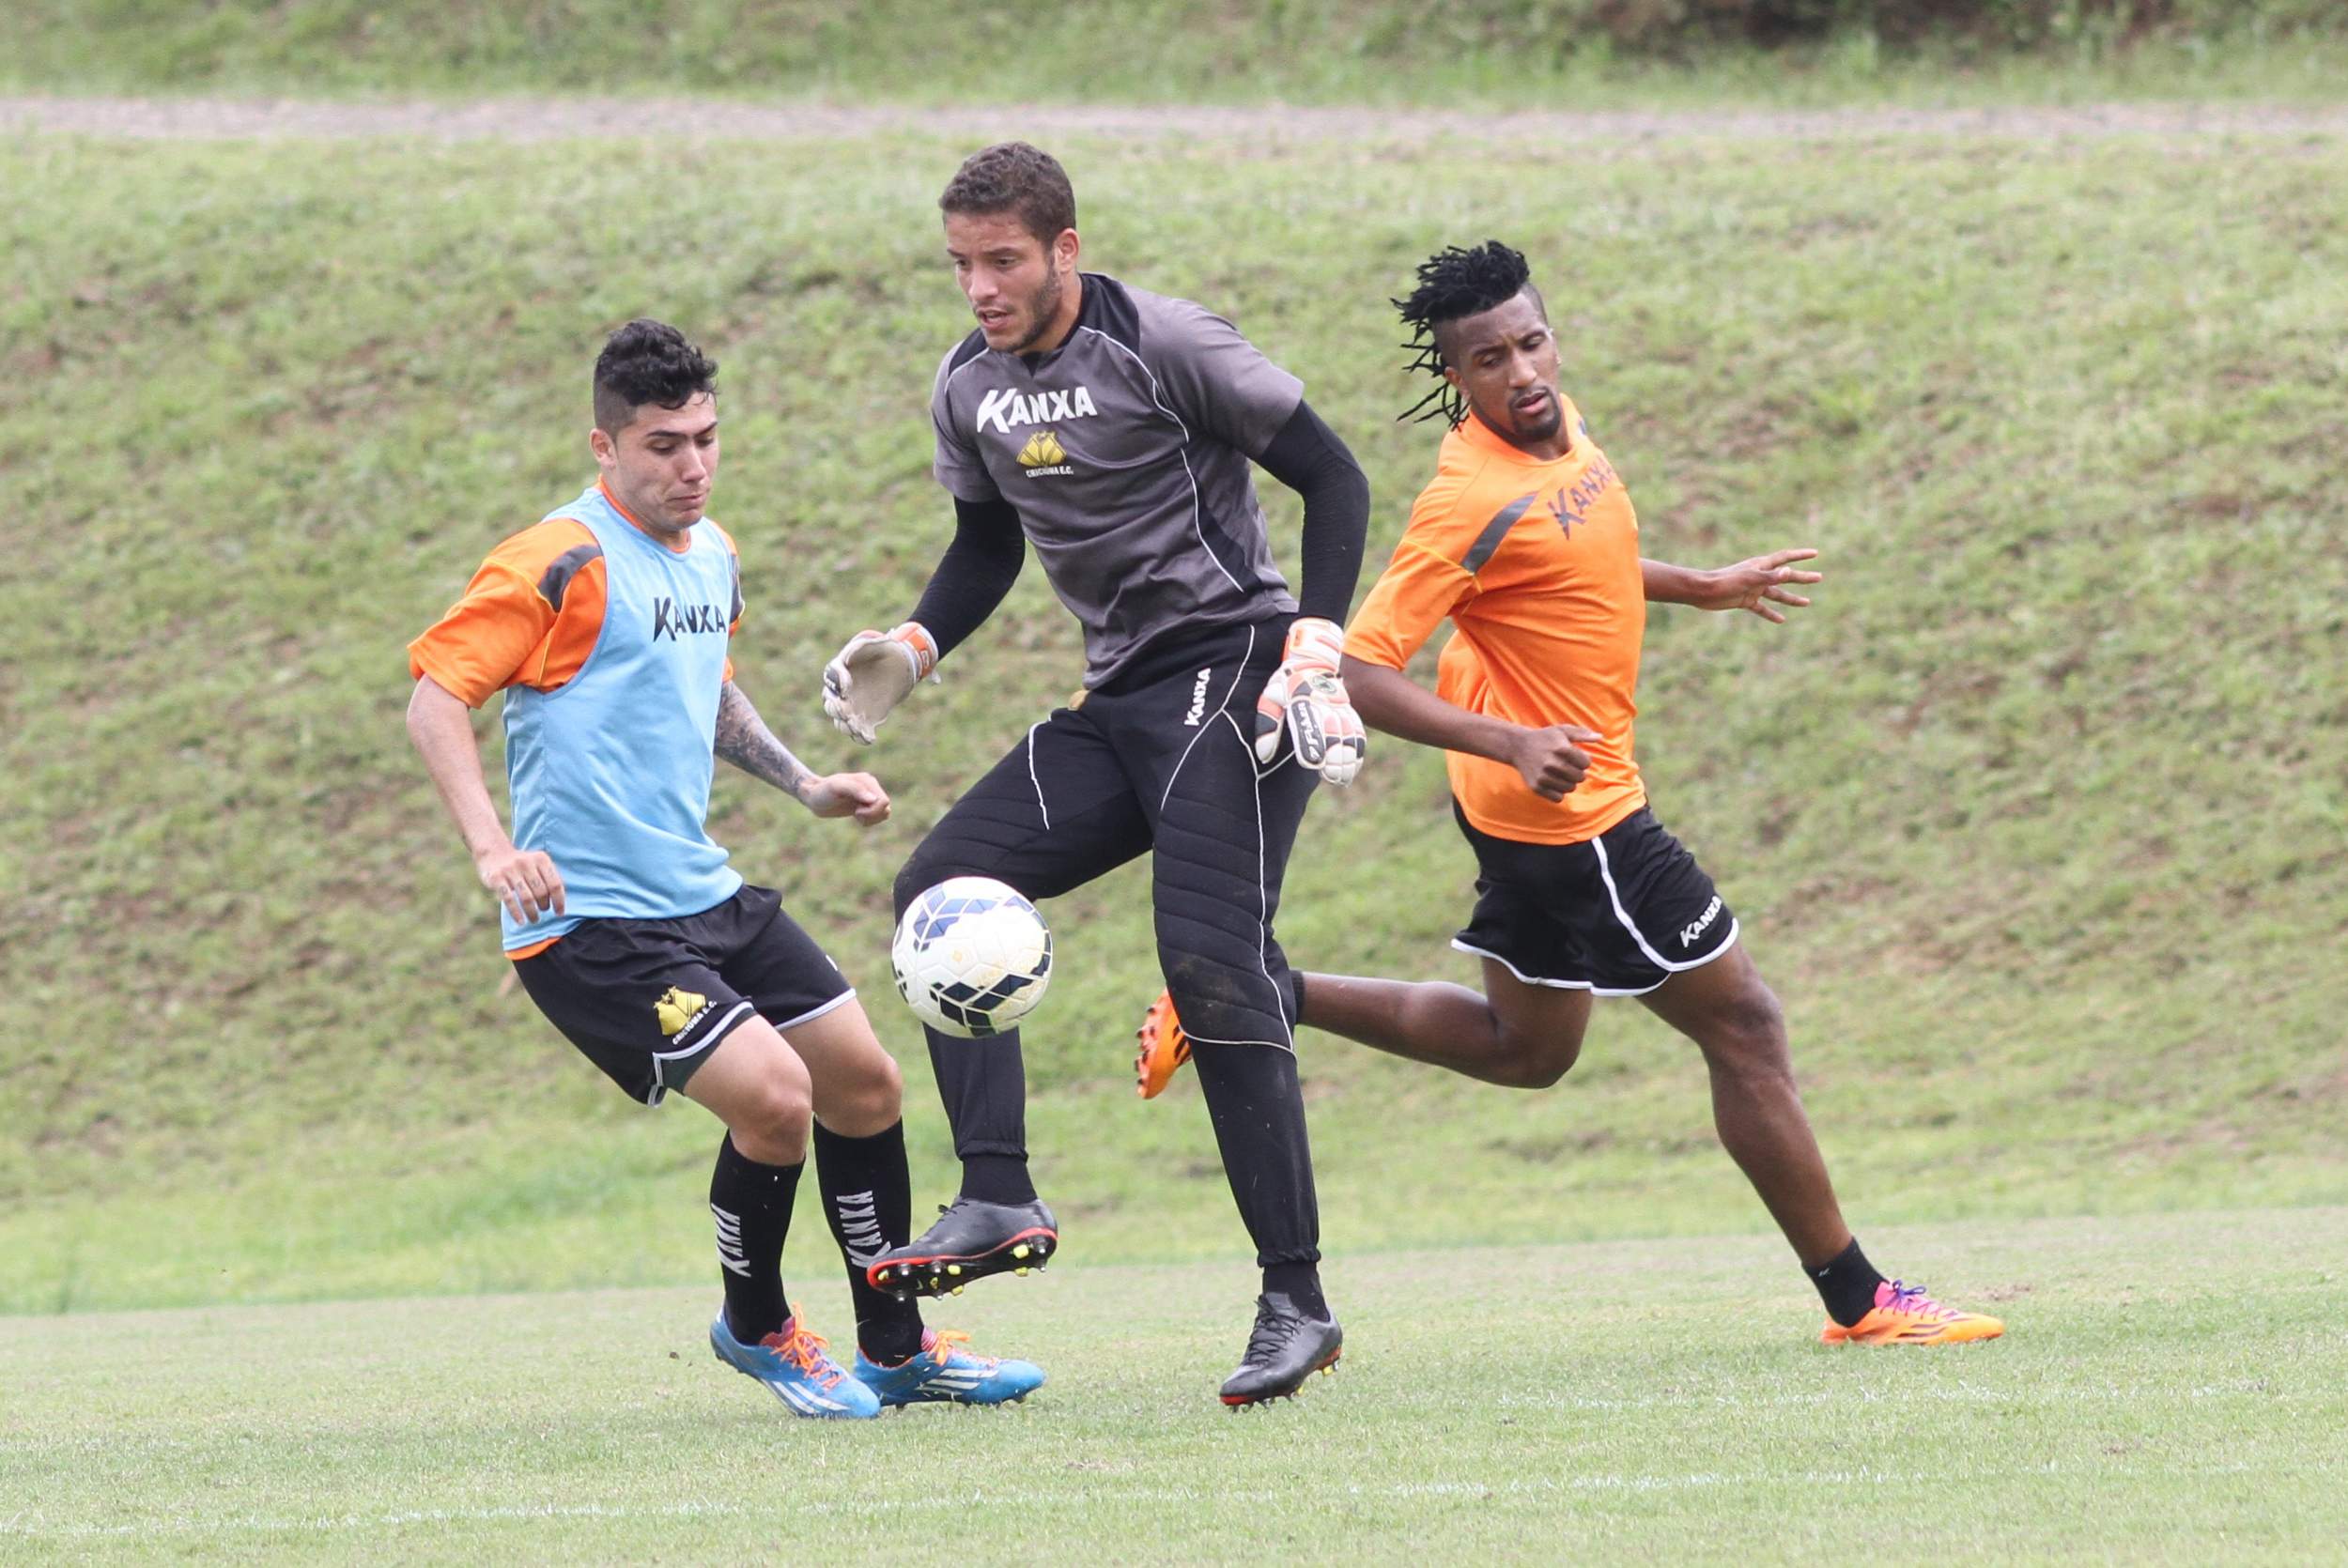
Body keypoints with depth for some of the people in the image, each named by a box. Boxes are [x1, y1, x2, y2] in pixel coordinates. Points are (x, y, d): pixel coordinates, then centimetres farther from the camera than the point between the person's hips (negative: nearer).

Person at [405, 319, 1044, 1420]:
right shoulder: (564, 562, -15)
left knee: (863, 1081, 11)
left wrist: (803, 784, 21)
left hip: (705, 896, 9)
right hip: (589, 919, -9)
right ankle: (757, 1328, 7)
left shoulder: (713, 557, 12)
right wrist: (492, 851, -28)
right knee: (773, 1096, -20)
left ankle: (897, 1350, 27)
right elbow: (436, 692, -19)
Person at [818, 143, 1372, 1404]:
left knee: (1211, 965, -19)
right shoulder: (969, 391, 8)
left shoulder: (1162, 344, -12)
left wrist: (1315, 648, -20)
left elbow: (1331, 477, -9)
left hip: (1233, 677, -8)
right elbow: (988, 544, 25)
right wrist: (914, 648, 6)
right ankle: (997, 1199, -12)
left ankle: (1295, 1301, -15)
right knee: (940, 886, -7)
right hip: (1118, 706, 8)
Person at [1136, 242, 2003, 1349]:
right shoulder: (1474, 503, -26)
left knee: (1523, 1048, 25)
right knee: (1743, 1025, -2)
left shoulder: (1557, 424, 1)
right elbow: (1359, 671, -28)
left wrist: (1701, 589, 25)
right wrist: (1511, 744, -37)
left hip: (1538, 802, 10)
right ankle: (1857, 1301, 6)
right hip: (1569, 814, -10)